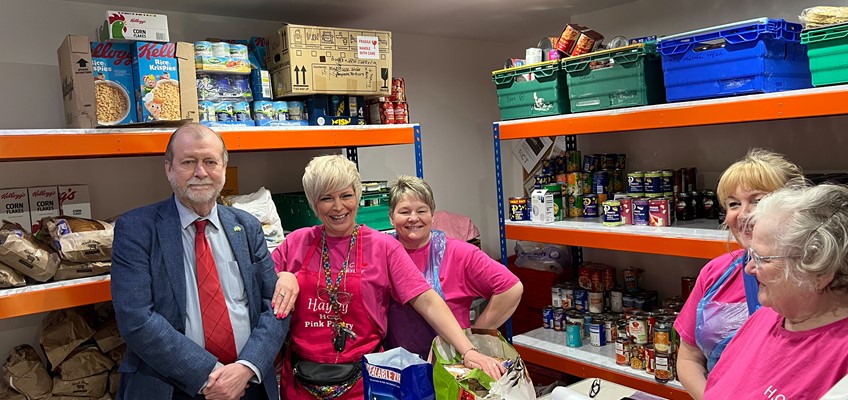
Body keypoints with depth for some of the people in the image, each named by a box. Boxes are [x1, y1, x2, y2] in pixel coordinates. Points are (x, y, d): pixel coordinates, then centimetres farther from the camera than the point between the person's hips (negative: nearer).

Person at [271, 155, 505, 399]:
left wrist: (468, 351, -23)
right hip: (300, 380, 2)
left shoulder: (383, 247, -6)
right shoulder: (296, 243, 0)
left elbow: (427, 301, -13)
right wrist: (282, 277, -14)